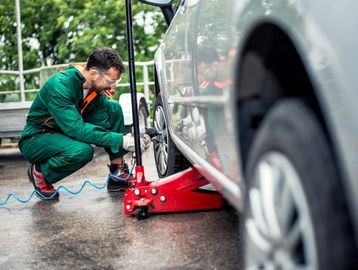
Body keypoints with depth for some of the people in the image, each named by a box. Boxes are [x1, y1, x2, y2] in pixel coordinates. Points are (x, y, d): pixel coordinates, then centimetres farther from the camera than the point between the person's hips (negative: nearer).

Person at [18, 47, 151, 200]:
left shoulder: (97, 88, -7)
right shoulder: (60, 85, -30)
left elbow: (102, 127, -5)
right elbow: (76, 129, -37)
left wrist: (132, 139, -23)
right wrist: (120, 141, -38)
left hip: (66, 132, 7)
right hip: (36, 140, -7)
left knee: (113, 108, -8)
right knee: (82, 150, -38)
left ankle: (118, 175, -3)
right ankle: (40, 173, -8)